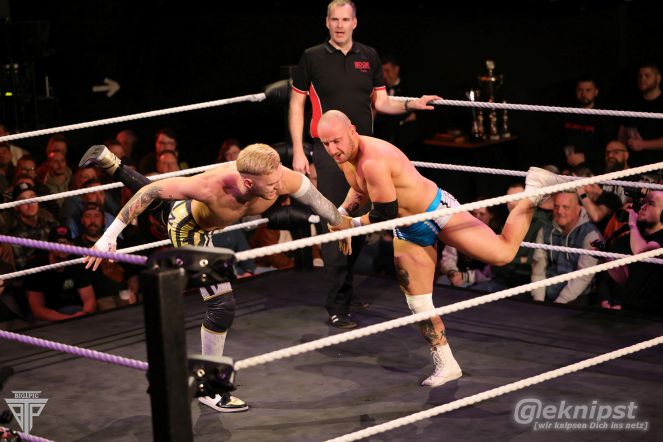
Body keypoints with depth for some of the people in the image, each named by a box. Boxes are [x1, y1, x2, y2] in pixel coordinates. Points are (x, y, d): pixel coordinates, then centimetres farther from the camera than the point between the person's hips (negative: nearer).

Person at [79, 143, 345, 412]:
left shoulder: (282, 178, -36)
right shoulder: (213, 186, -47)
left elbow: (316, 200, -13)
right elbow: (152, 191, -37)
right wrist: (110, 236, -35)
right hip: (187, 227, -6)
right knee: (222, 305, -12)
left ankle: (109, 161, 61)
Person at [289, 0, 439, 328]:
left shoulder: (369, 57, 10)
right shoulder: (313, 57, 0)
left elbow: (380, 102, 13)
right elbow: (296, 105, 2)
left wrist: (410, 105, -5)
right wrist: (298, 151, -5)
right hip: (329, 151, -4)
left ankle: (346, 288, 31)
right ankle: (336, 307, -6)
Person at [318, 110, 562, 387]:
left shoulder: (374, 161, -34)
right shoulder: (344, 157, -4)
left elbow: (385, 216, -28)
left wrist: (352, 224, -15)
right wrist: (342, 212, 2)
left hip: (437, 212, -9)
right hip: (408, 234, 9)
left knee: (503, 253, -8)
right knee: (418, 304, 7)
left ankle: (534, 191, 12)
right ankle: (446, 365, 19)